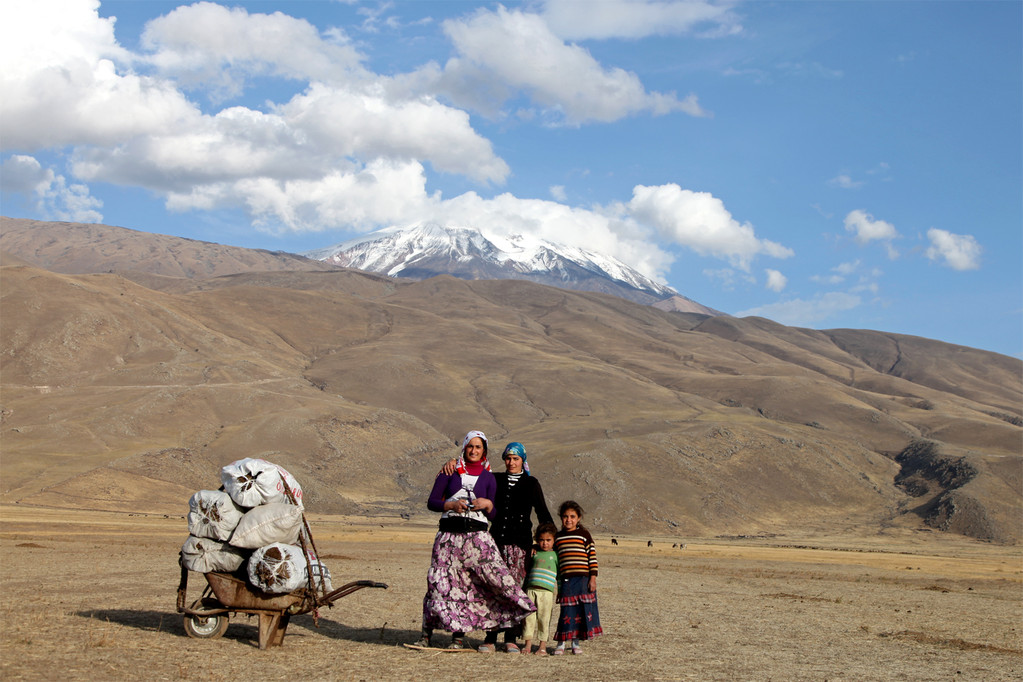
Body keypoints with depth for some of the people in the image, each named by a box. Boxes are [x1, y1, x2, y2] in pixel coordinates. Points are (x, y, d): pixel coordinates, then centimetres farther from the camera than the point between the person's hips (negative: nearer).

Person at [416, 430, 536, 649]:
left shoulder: (488, 478, 13)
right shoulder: (449, 472, 11)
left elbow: (492, 515, 13)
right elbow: (432, 502, 6)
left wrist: (488, 504, -9)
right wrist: (452, 504, -10)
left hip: (477, 535, 1)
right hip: (449, 534, -1)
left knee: (495, 572, -14)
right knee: (440, 580, -4)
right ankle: (427, 633, 11)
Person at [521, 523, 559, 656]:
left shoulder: (555, 555, 8)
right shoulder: (534, 553, 15)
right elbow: (527, 569, 24)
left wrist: (558, 589, 4)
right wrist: (524, 586, 18)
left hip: (547, 591, -3)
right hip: (531, 589, 3)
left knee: (544, 617, -2)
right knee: (529, 616, 1)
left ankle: (542, 646, 4)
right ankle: (528, 644, 7)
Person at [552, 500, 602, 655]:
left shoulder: (584, 534, 4)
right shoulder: (557, 537, 12)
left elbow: (593, 557, 2)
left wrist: (593, 578, -4)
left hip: (583, 578, -1)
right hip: (566, 579, 1)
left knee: (583, 610, 2)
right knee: (567, 611, -2)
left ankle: (576, 642, 14)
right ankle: (561, 643, 7)